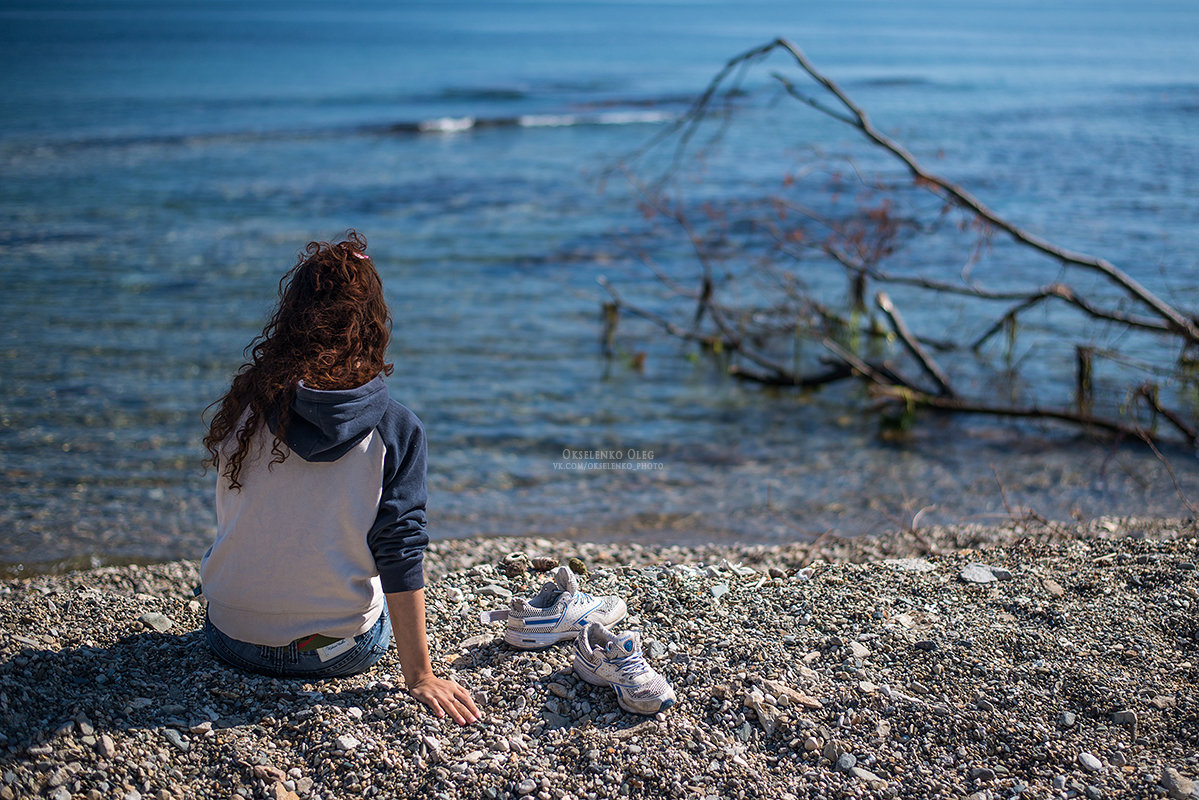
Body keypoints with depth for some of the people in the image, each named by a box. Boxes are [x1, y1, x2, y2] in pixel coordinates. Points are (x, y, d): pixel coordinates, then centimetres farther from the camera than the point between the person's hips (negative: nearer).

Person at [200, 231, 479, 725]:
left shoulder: (246, 404, -11)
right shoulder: (396, 430, -17)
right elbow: (400, 554, -17)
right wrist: (419, 676, -10)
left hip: (232, 641, 2)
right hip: (342, 653, -2)